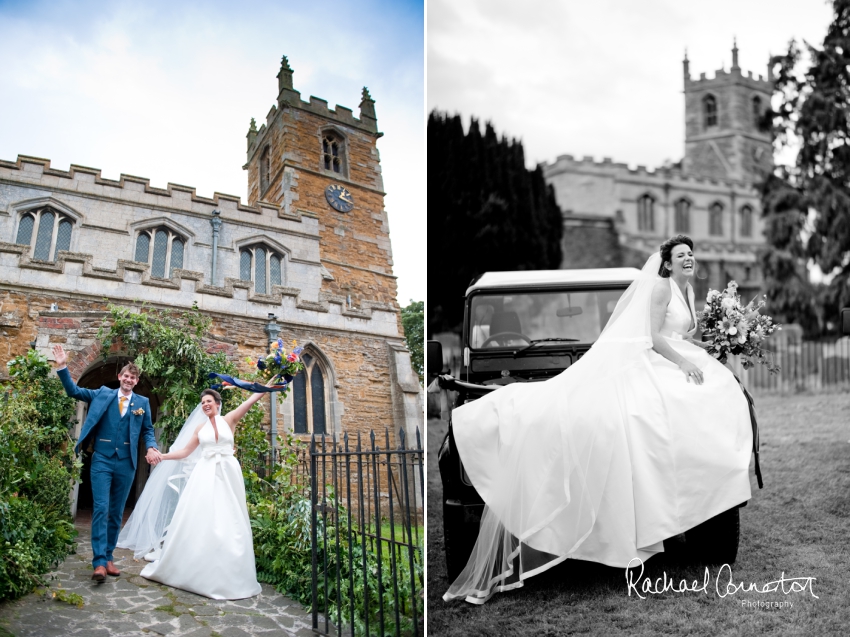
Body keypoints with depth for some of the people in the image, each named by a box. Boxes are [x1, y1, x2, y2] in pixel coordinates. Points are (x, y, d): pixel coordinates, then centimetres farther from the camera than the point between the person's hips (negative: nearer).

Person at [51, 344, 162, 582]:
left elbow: (148, 430, 11)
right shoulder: (103, 394, 8)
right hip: (102, 460, -1)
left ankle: (108, 557, 18)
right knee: (100, 509, -11)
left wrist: (152, 448, -9)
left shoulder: (142, 402, 8)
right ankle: (99, 562, -12)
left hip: (126, 463, 2)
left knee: (116, 513, 8)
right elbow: (74, 391, 6)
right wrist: (62, 367, -4)